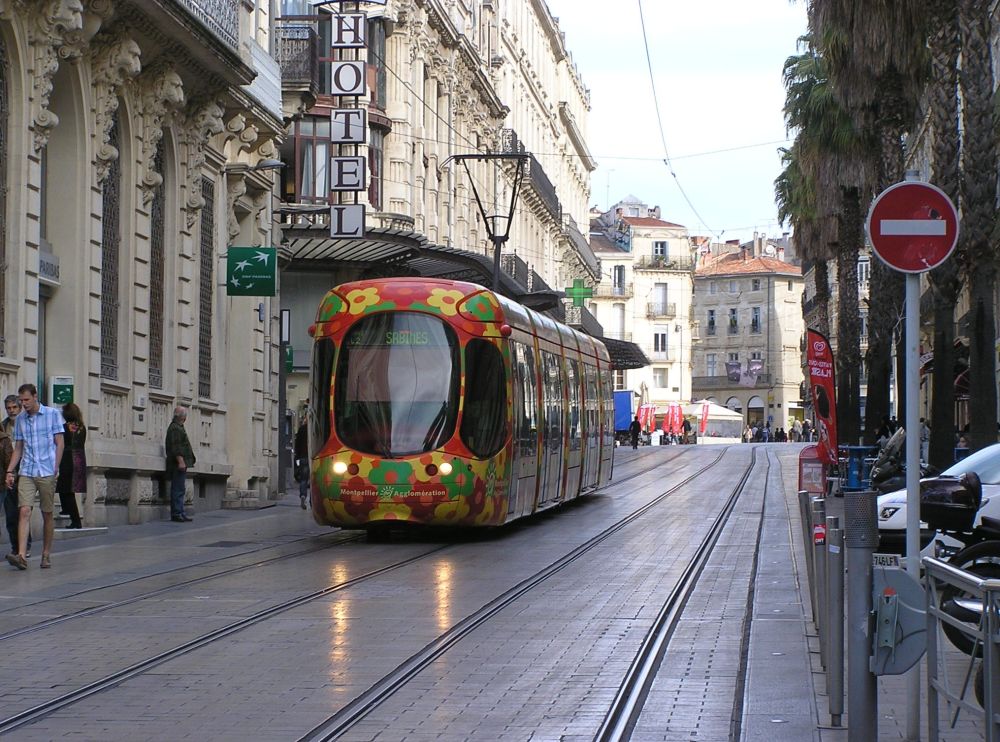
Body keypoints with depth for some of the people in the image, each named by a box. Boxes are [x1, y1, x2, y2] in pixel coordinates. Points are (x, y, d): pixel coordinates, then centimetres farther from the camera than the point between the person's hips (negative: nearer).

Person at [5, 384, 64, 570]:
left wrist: (54, 470, -6)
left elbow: (59, 443, 1)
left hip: (47, 473, -2)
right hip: (26, 473, 2)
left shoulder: (52, 414, 2)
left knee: (47, 515, 5)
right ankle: (21, 556, -21)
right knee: (24, 512, -12)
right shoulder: (20, 419, 12)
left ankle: (46, 554, 17)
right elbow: (18, 448, 16)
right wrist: (10, 471, 7)